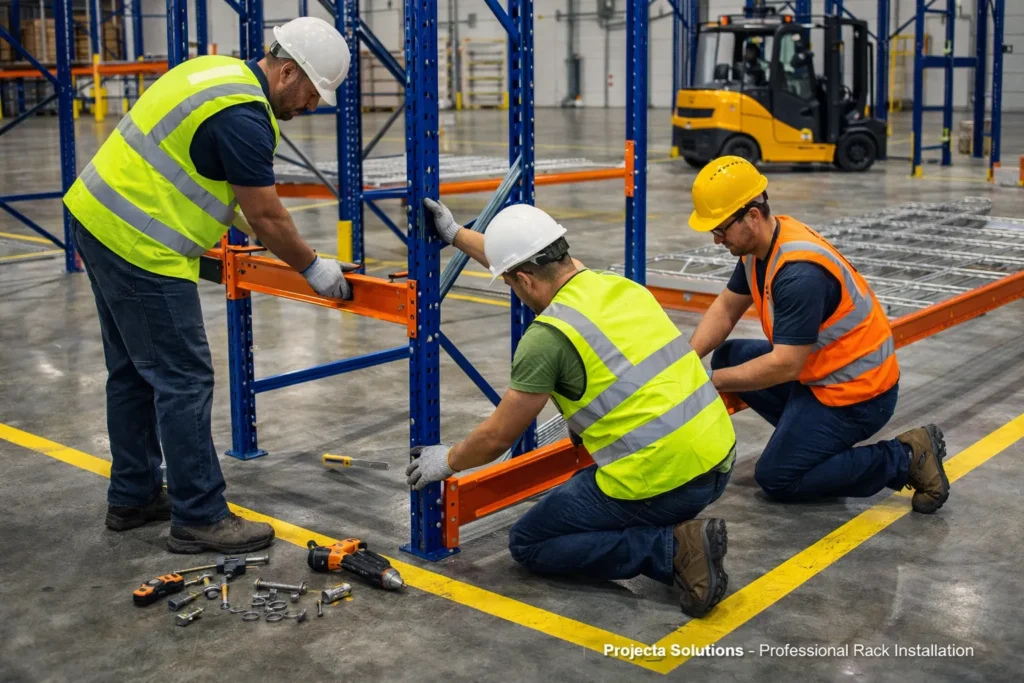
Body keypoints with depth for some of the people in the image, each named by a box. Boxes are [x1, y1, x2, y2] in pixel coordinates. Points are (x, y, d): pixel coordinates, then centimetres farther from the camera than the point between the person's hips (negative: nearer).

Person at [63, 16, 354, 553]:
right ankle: (199, 519, 2)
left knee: (133, 371, 17)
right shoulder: (243, 118, -18)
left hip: (99, 217, 11)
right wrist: (313, 269, 2)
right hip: (139, 245, -11)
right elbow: (268, 217, -12)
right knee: (184, 382, -5)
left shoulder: (219, 69, 13)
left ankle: (132, 497, 27)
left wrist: (240, 223, 31)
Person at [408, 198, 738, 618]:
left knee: (529, 544, 10)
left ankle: (673, 549, -7)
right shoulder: (616, 285, 10)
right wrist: (456, 235, 34)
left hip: (657, 480, -9)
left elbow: (497, 438, -2)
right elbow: (526, 261, 28)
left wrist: (448, 461, 18)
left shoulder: (548, 336, -13)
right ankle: (680, 533, 9)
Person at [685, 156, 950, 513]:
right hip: (818, 367, 9)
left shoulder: (799, 273, -31)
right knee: (728, 357, 8)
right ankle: (808, 431, 13)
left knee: (777, 479, -5)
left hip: (857, 389, -9)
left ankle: (906, 458, -2)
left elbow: (784, 366, -29)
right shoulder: (759, 243, -2)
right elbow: (725, 309, 8)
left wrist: (711, 381, -21)